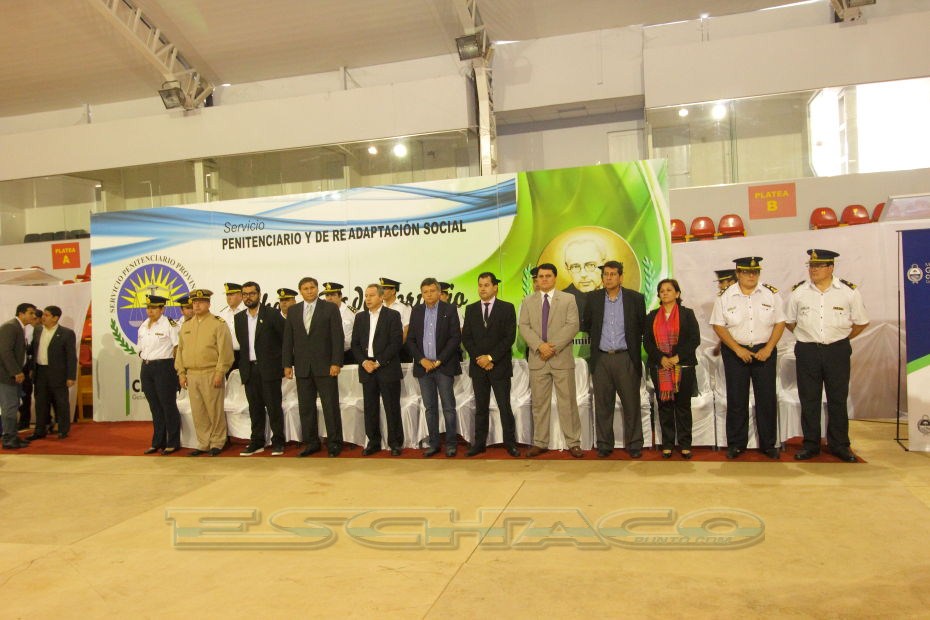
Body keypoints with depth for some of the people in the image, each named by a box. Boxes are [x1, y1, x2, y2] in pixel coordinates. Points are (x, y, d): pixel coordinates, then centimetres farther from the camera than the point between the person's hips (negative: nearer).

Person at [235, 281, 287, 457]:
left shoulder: (272, 314, -4)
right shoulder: (239, 318, 11)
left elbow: (286, 338, -3)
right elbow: (241, 343, 15)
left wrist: (284, 362, -4)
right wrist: (243, 366, 10)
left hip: (269, 368, -4)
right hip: (249, 370, 5)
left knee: (273, 407, -1)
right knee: (255, 408, 10)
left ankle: (278, 442, 8)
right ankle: (257, 442, 18)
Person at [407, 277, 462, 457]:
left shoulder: (449, 310, -1)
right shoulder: (416, 311, 9)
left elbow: (456, 338, -7)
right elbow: (410, 339, 8)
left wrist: (439, 361, -11)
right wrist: (422, 360, -6)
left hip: (444, 366, -3)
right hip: (423, 366, 3)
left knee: (448, 407, 0)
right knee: (430, 408, 8)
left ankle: (451, 444, 10)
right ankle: (433, 443, 16)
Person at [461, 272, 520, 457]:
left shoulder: (507, 308, -1)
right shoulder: (470, 309, 8)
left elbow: (510, 337, -7)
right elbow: (466, 338, 5)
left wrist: (491, 357, -13)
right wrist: (478, 358, -8)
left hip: (499, 366, -3)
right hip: (478, 366, 3)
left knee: (505, 407, 0)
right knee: (481, 407, 8)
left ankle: (510, 443, 9)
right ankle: (479, 443, 14)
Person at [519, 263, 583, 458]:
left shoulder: (568, 299, 5)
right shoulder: (528, 302, 11)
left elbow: (572, 325, -6)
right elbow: (524, 327, 1)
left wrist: (554, 346, -16)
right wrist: (540, 345, -15)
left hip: (562, 358, -2)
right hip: (537, 359, 2)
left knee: (568, 402, 1)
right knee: (539, 403, 6)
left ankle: (573, 443, 9)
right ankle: (540, 443, 15)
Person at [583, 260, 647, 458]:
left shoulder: (635, 298, 0)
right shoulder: (593, 298, 5)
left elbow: (642, 327, 9)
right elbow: (587, 326, 16)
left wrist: (631, 344, 13)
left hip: (626, 358, -1)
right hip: (601, 359, 2)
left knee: (631, 404, 3)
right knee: (603, 405, 6)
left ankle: (634, 445, 13)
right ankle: (604, 445, 16)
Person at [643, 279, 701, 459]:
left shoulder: (687, 314, 4)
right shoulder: (652, 316, 11)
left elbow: (695, 339, -3)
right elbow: (647, 341, 5)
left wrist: (677, 357, -12)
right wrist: (661, 358, -10)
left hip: (683, 367, -2)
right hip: (660, 368, 2)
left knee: (683, 405, 3)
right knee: (664, 406, 4)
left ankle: (685, 444, 10)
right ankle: (667, 444, 11)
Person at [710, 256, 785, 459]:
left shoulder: (771, 294, 2)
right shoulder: (726, 296, -2)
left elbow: (780, 323, 2)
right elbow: (718, 326, -4)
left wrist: (768, 348, -9)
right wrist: (738, 349, -11)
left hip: (765, 351, 1)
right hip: (735, 352, -1)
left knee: (767, 397, 4)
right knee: (736, 399, 4)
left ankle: (768, 444, 18)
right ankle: (736, 444, 16)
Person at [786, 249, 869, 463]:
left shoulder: (849, 291, -3)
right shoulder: (798, 291, 0)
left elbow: (861, 322, 8)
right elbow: (789, 321, 13)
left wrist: (842, 338, 8)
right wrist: (807, 335, 8)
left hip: (837, 351, -1)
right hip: (807, 351, 1)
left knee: (838, 399, 7)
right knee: (808, 399, 6)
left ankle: (839, 445, 20)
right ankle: (811, 444, 16)